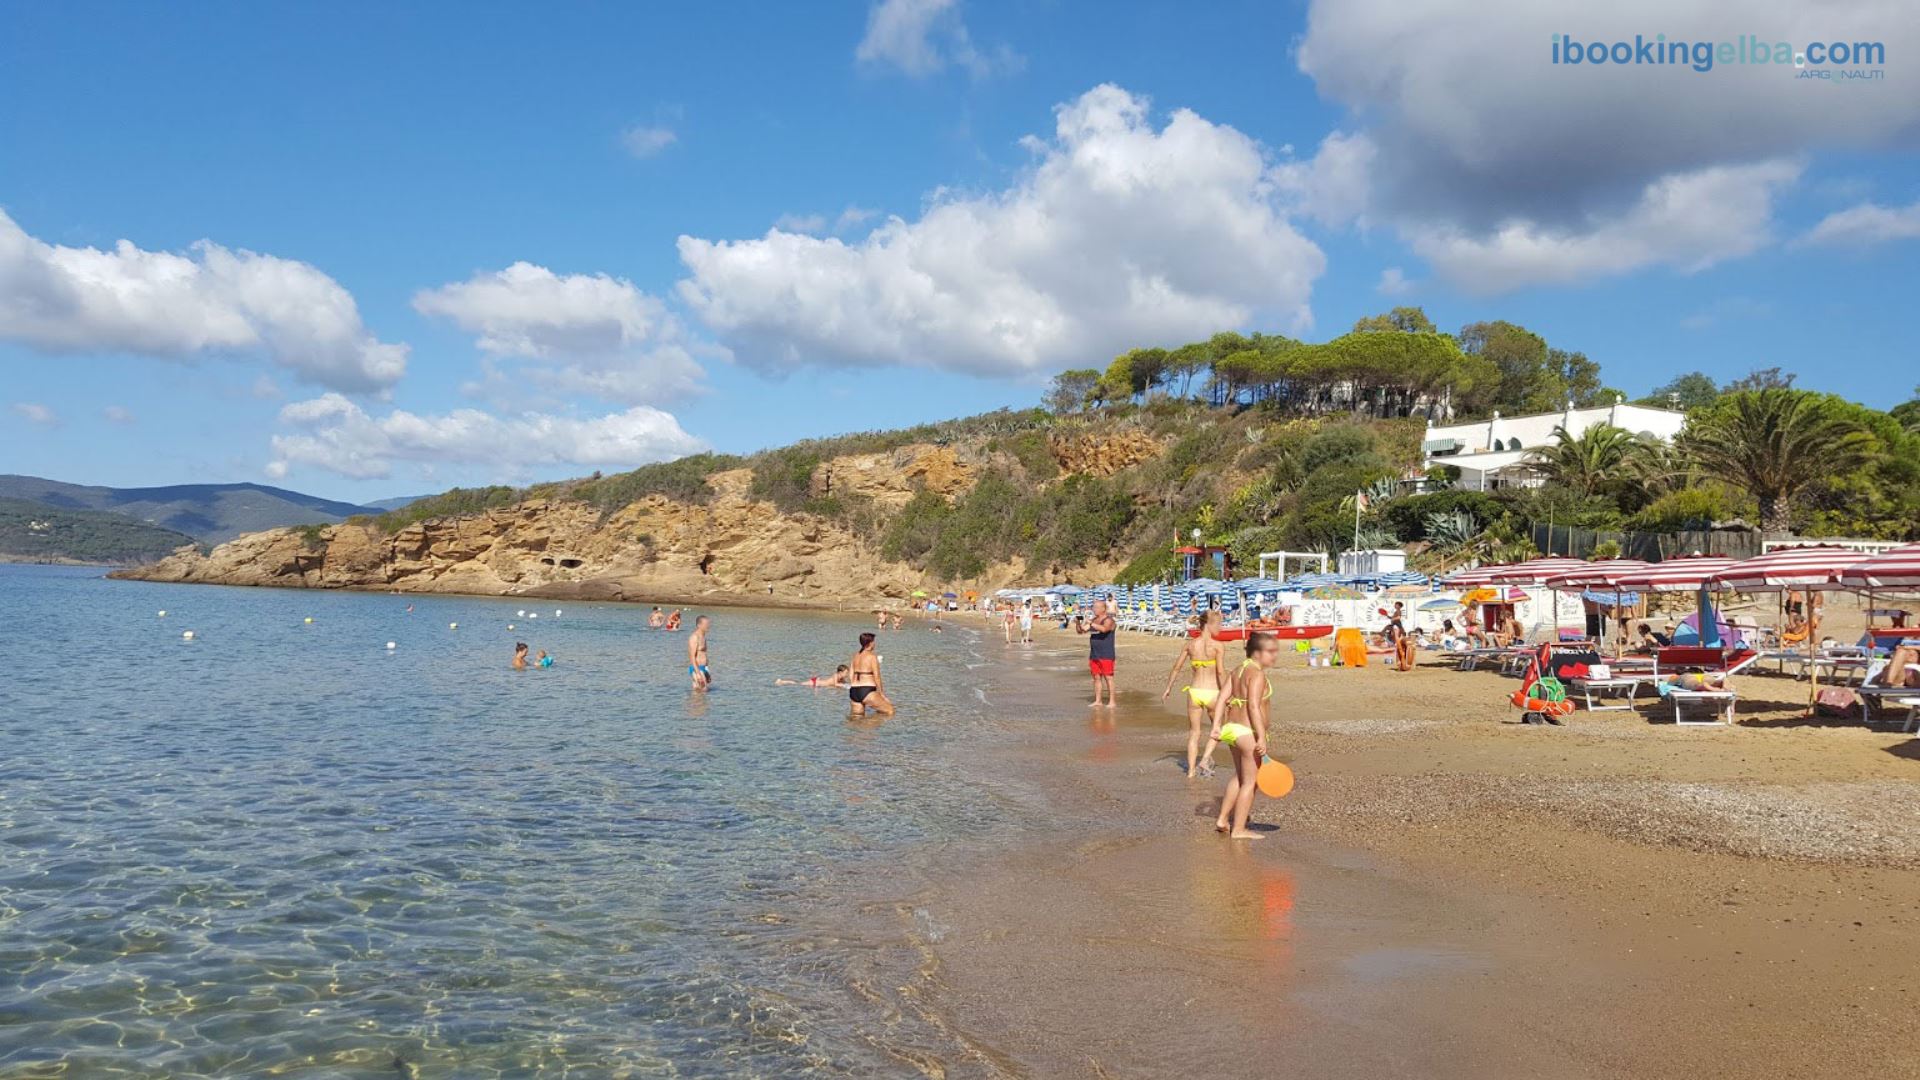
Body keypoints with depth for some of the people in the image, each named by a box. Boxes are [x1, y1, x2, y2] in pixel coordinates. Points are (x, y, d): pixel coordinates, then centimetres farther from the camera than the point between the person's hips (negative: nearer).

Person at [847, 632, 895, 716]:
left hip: (854, 691, 8)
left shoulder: (855, 656, 13)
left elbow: (850, 675, 13)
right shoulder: (872, 656, -8)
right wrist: (881, 693, 0)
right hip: (867, 691, -8)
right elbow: (877, 677, -9)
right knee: (890, 711, -2)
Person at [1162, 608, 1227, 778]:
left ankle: (1191, 770, 17)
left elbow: (1176, 667, 6)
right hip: (1212, 692, -3)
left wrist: (1168, 688, 17)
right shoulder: (1217, 646, -12)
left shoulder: (1190, 644, 1)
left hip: (1194, 691, 3)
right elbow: (1220, 672, -19)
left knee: (1194, 732, 17)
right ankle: (1205, 759, 7)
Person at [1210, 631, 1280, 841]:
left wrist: (1217, 725, 1)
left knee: (1240, 776, 25)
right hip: (1248, 732, -9)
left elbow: (1223, 699, 6)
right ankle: (1239, 829, 8)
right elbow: (1254, 707, -24)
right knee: (1251, 781, 3)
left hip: (1232, 729, 9)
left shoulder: (1238, 671, 11)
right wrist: (1262, 738, -25)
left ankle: (1222, 820, 30)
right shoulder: (1257, 674, -16)